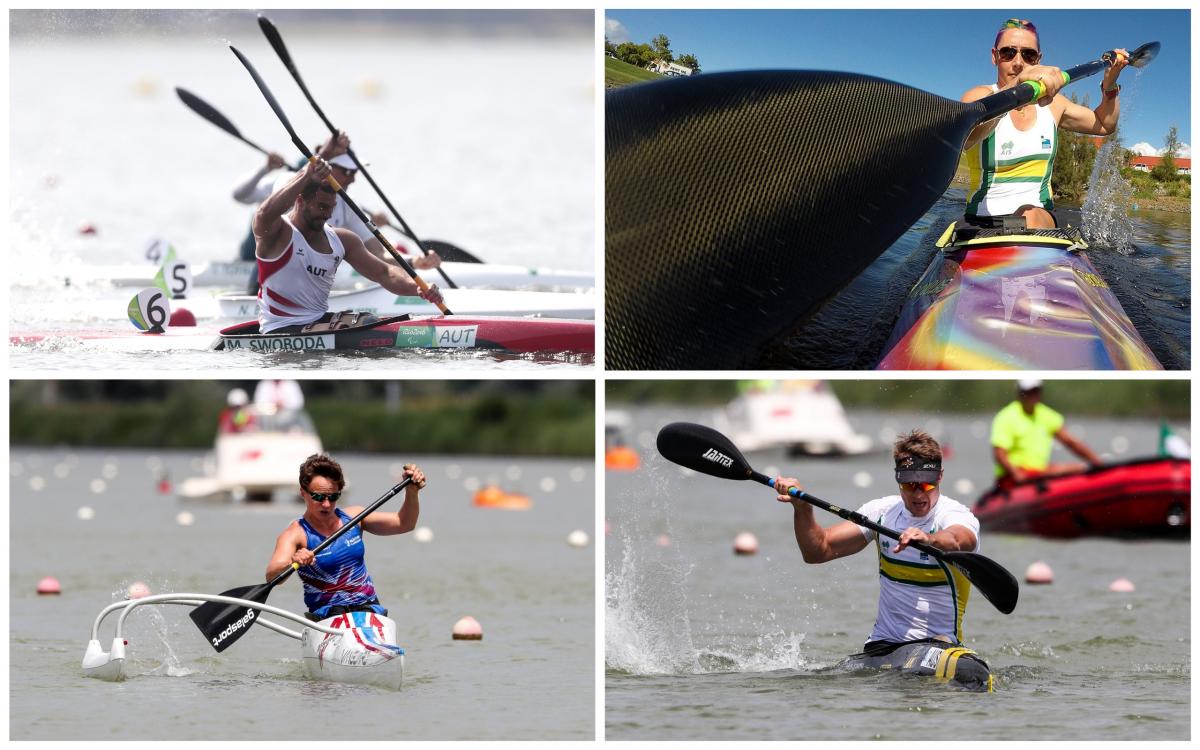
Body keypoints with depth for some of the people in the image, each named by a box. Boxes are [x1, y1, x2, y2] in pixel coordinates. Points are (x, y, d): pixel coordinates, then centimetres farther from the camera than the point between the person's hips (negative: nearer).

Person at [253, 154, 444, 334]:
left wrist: (417, 287, -13)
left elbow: (384, 273, 8)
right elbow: (264, 215, -34)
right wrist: (305, 177, -36)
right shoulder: (279, 232, -8)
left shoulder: (342, 240, 10)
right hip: (281, 330, -7)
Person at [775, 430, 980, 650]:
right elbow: (818, 551, 2)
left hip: (940, 643, -5)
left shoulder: (957, 515, -8)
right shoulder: (883, 512, 7)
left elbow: (957, 541, -34)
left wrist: (929, 539, -57)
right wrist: (802, 508, -16)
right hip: (882, 645, 5)